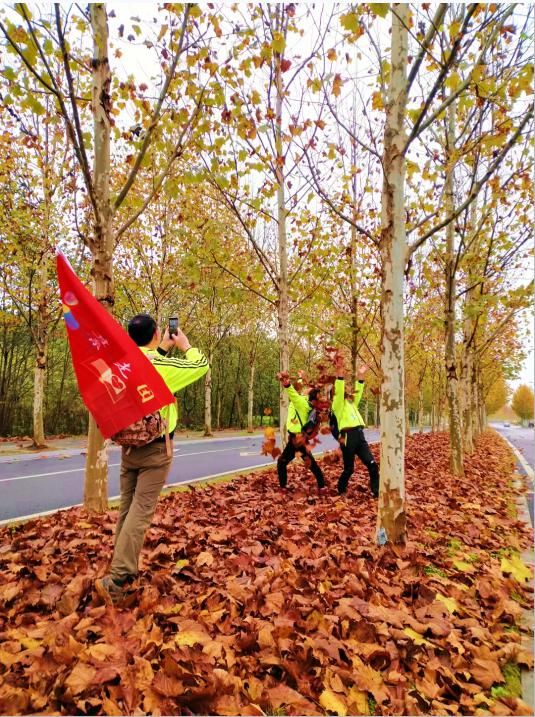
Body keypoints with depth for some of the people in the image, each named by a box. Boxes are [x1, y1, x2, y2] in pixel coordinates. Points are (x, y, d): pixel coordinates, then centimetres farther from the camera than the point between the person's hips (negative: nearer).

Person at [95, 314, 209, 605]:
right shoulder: (163, 366, -16)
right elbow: (202, 365, -2)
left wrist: (163, 349, 27)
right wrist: (185, 345, 12)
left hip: (128, 444, 7)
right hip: (155, 448, -6)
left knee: (127, 507, 12)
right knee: (141, 511, -4)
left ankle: (122, 568, 23)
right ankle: (115, 579, -7)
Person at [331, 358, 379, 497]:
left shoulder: (351, 402, 26)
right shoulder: (337, 403, 3)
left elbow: (358, 392, 21)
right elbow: (339, 390, -13)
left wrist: (361, 376, 16)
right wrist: (340, 374, -23)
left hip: (360, 436, 7)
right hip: (348, 436, -7)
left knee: (372, 464, -2)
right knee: (349, 469, 2)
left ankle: (376, 491, 5)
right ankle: (340, 491, 23)